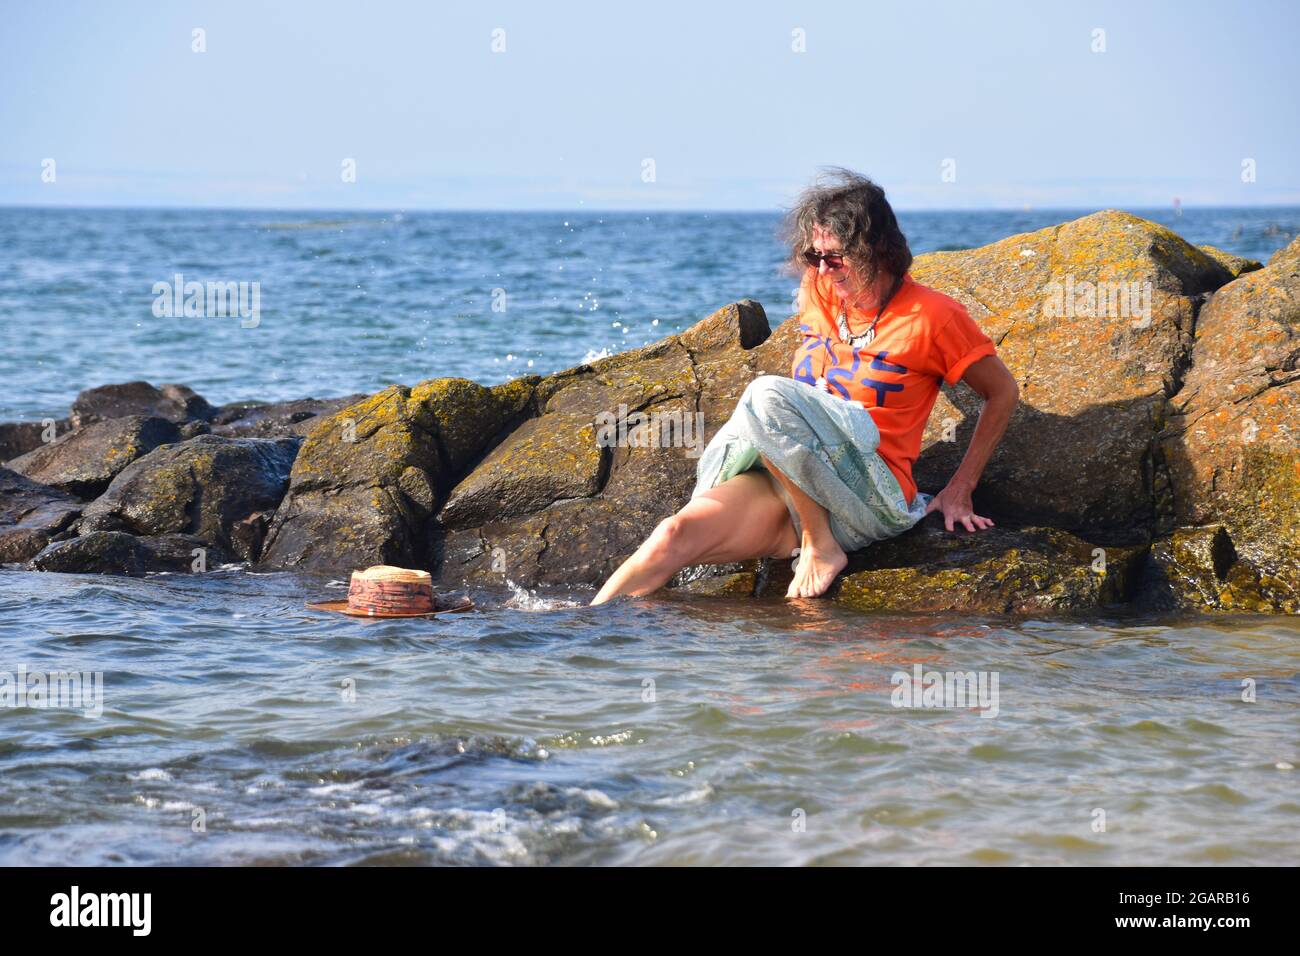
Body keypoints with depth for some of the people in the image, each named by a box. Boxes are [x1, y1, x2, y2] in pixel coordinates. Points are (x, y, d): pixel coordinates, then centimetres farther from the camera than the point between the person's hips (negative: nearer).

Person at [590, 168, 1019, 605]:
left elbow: (1003, 392, 6)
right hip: (789, 493, 5)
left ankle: (821, 546, -23)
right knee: (674, 536, -23)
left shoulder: (932, 316, -4)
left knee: (768, 395, -31)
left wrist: (959, 491, 4)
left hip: (872, 497, -5)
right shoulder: (819, 293, 13)